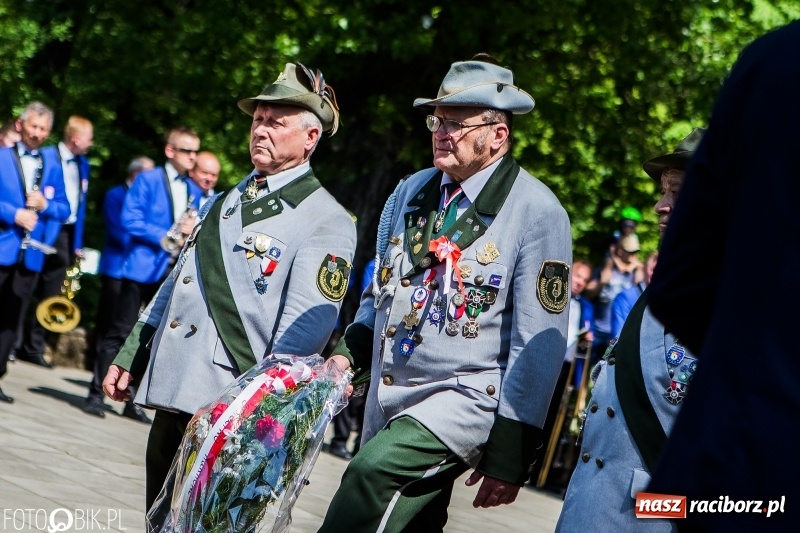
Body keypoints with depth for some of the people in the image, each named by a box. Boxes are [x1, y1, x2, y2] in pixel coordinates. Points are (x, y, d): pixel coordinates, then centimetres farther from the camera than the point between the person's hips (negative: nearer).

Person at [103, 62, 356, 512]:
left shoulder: (327, 221, -5)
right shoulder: (226, 202, 20)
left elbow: (305, 328, -14)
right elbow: (176, 286, 25)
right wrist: (130, 359, 20)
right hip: (171, 396, 7)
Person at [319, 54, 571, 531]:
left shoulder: (537, 213, -11)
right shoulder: (412, 192, 9)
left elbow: (539, 343, -12)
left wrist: (510, 453, -14)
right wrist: (350, 351, 4)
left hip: (466, 399, -7)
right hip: (387, 398, 7)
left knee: (373, 471, -29)